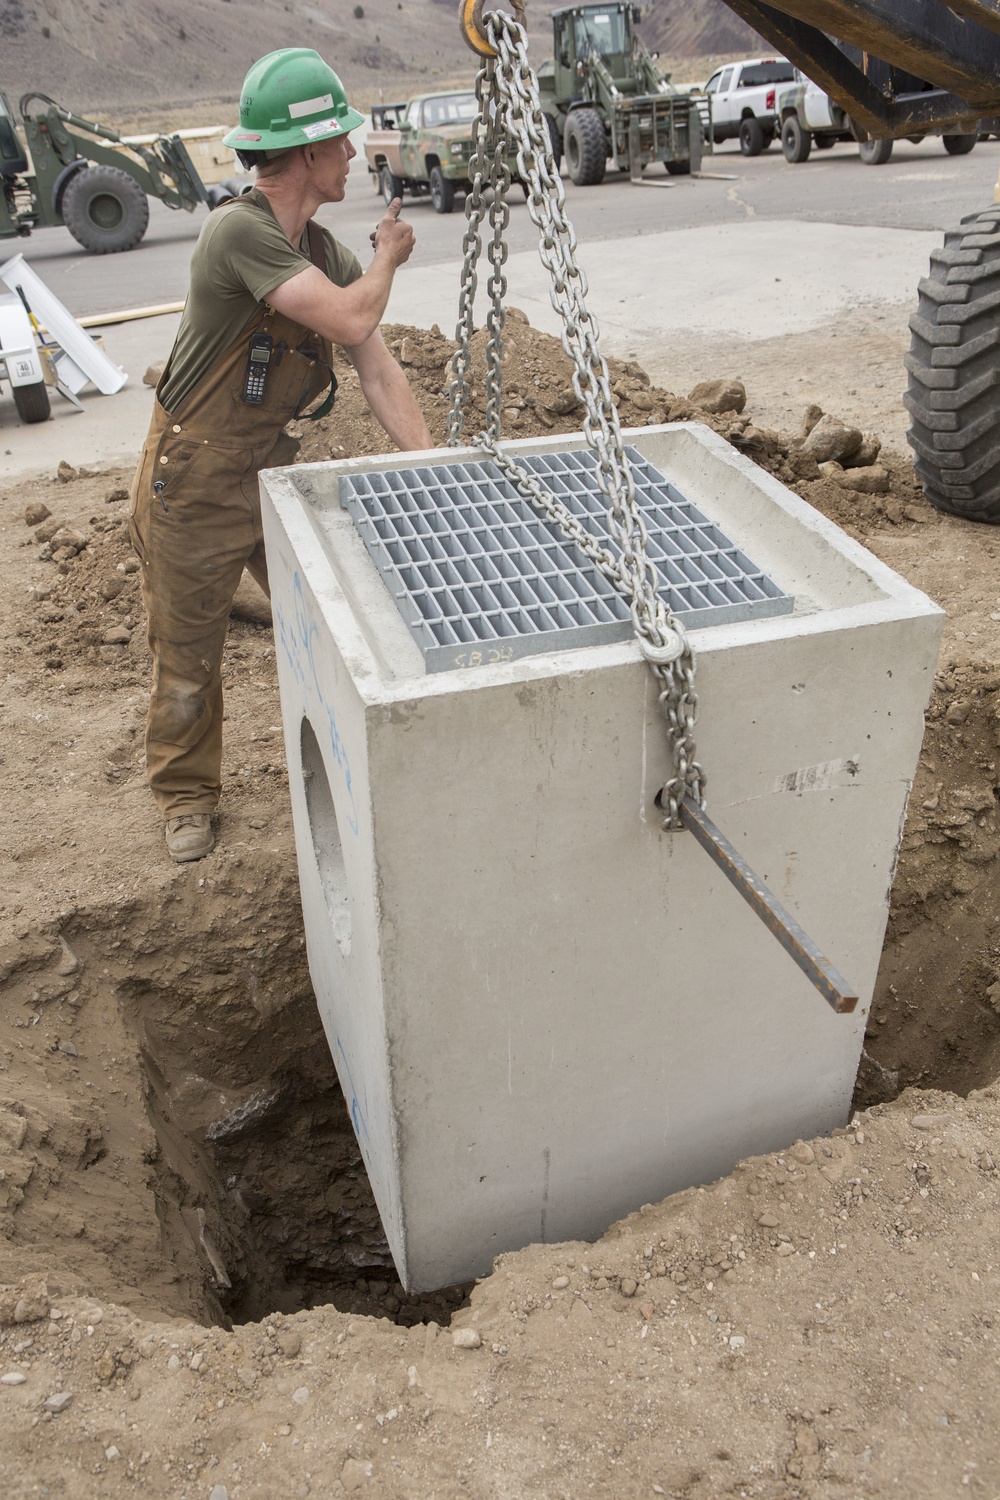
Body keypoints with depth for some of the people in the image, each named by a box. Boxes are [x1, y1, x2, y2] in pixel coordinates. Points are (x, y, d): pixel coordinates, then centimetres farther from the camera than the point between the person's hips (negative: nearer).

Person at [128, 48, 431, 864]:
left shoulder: (330, 255, 2)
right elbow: (352, 319, -30)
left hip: (275, 472, 7)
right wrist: (388, 255, -10)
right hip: (193, 483, -7)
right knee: (189, 657, 7)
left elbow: (380, 372, -2)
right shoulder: (239, 230, -23)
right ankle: (186, 795, 28)